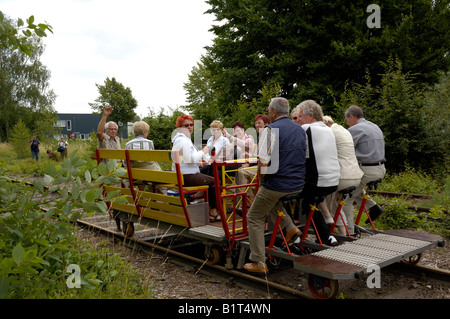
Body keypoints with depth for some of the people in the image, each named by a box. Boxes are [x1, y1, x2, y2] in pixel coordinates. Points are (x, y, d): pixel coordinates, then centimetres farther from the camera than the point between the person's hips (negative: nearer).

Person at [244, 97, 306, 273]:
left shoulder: (271, 130, -15)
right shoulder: (300, 130, 8)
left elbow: (263, 162, -22)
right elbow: (305, 158, 16)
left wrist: (261, 181, -4)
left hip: (277, 185, -7)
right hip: (299, 185, 8)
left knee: (255, 218, 9)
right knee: (272, 202, 35)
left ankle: (258, 262, 10)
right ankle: (290, 228, 18)